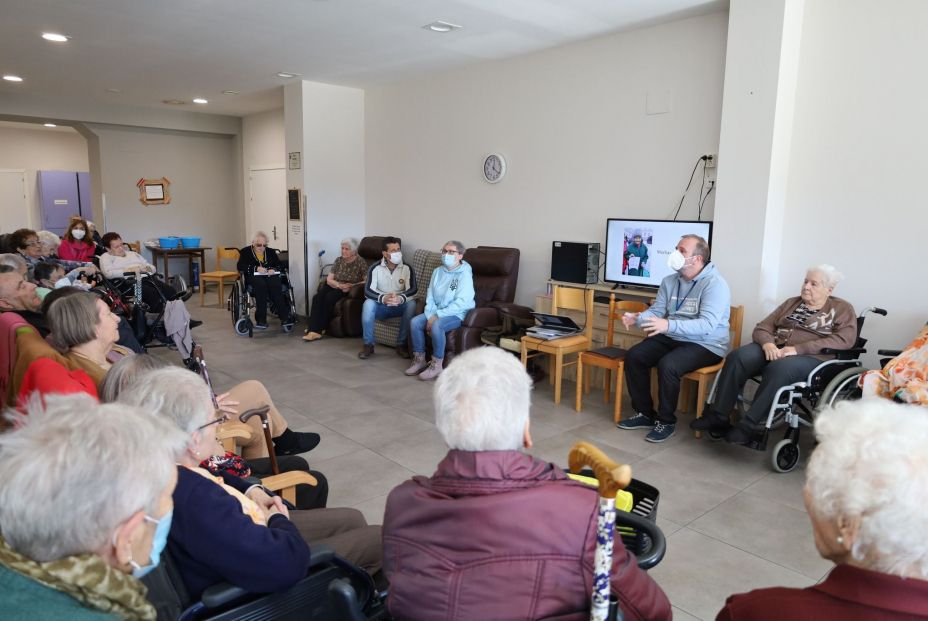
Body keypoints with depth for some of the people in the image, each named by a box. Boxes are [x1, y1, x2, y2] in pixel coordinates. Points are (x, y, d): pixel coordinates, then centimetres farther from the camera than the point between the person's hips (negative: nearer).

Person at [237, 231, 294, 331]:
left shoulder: (271, 252, 24)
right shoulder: (245, 252, 16)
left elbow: (280, 265, 14)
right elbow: (240, 266, 0)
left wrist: (274, 269, -10)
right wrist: (256, 268, -15)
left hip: (270, 276, 2)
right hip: (253, 277, -2)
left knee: (275, 285, -34)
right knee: (261, 285, -38)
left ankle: (285, 317, -41)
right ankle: (261, 319, -40)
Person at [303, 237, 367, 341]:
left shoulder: (360, 262, -4)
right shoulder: (339, 260, 11)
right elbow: (329, 279, 8)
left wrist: (351, 286, -21)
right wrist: (339, 285, -12)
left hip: (350, 291, -5)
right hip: (336, 287, 5)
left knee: (329, 297, -32)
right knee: (317, 297, -25)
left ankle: (320, 328, -23)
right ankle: (315, 330, -33)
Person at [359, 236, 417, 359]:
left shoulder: (407, 268, -7)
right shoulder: (375, 268, -9)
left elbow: (413, 289, -19)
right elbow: (368, 291, -19)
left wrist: (400, 298, -41)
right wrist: (383, 298, -40)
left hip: (399, 307, 1)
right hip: (381, 307, 0)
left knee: (411, 303, -30)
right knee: (368, 303, -31)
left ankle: (401, 344, -19)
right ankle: (368, 345, -20)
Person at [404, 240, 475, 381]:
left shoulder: (464, 274, -13)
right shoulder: (437, 271, 9)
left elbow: (461, 303, -21)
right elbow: (430, 297, 6)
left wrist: (437, 316, -21)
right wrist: (431, 315, -12)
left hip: (457, 314, -7)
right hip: (436, 313, 7)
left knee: (437, 326, -33)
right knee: (414, 322, -14)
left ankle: (436, 366, -19)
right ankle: (419, 360, -1)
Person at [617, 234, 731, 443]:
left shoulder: (715, 284, -16)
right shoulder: (669, 281, 7)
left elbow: (707, 324, -28)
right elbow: (656, 311, 8)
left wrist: (669, 325, -40)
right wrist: (636, 318, -15)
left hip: (705, 345, -7)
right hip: (672, 339, 7)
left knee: (667, 365, -32)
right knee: (634, 356, -12)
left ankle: (666, 421, -11)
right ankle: (645, 413, 2)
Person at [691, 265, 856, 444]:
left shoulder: (842, 309, 10)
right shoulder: (791, 303, 24)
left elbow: (845, 339, -8)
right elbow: (762, 327, 16)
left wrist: (798, 349, -18)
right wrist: (767, 343, -11)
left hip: (810, 357, -5)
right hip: (774, 350, 5)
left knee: (778, 369, -39)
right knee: (737, 357, -25)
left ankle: (748, 427, -33)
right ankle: (718, 416, -25)